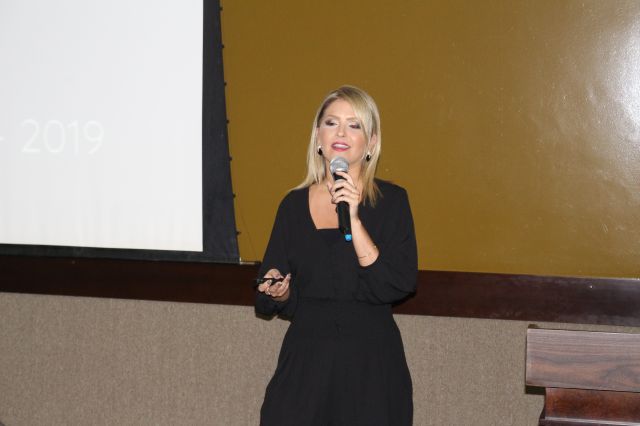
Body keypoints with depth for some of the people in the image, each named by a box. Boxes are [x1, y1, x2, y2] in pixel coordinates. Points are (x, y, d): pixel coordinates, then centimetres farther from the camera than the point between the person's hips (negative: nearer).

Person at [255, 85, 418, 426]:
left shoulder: (390, 201, -2)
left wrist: (353, 219, -18)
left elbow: (399, 286, -15)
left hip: (371, 363, -2)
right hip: (305, 360, 2)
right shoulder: (295, 204, 5)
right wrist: (277, 292, -12)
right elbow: (268, 303, 11)